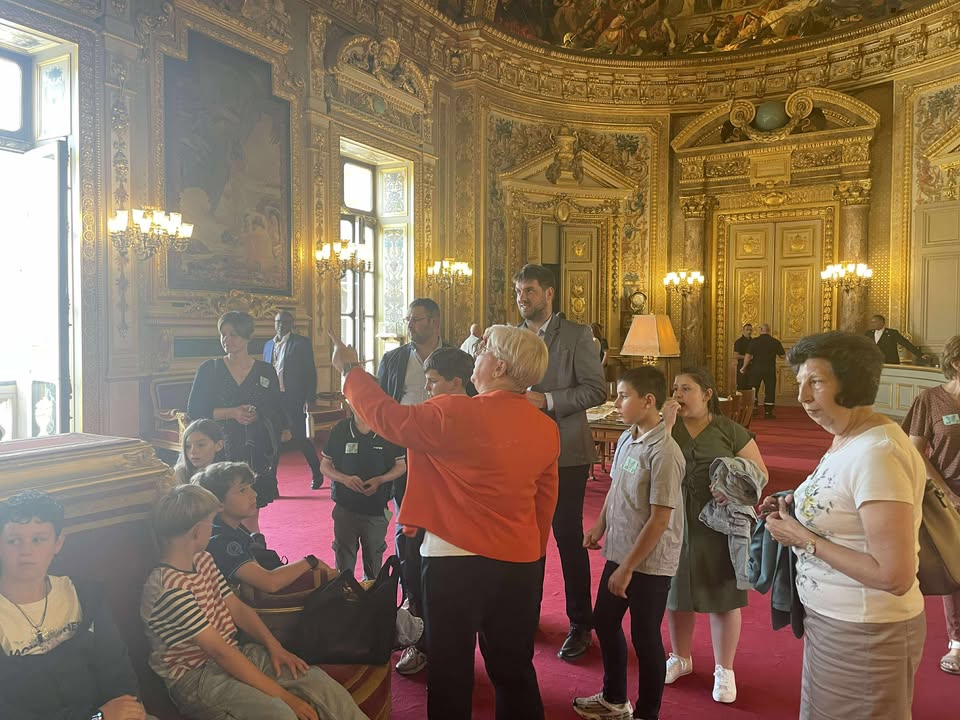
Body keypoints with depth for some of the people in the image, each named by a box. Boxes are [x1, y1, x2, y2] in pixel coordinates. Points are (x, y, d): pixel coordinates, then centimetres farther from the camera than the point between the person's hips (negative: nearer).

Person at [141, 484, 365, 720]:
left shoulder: (203, 560, 5)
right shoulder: (170, 589, -22)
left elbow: (238, 608, 9)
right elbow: (220, 652, -25)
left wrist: (274, 646, -8)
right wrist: (283, 695, -24)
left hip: (234, 654, 8)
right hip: (195, 676, -8)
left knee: (318, 680, -11)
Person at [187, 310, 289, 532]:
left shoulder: (266, 371, 6)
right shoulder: (208, 370, 4)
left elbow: (275, 412, 11)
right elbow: (194, 412, 0)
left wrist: (283, 431, -9)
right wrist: (231, 413, -12)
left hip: (257, 453, 1)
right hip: (222, 452, 0)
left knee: (251, 516, 4)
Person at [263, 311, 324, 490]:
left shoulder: (302, 342, -2)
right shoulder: (269, 345, 15)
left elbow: (310, 371, -5)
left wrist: (309, 398, -11)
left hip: (293, 399, -5)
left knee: (299, 438, 0)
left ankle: (317, 474, 20)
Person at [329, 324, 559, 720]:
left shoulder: (454, 414, -18)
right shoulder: (547, 428, 0)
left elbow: (386, 415, -7)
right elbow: (545, 500, 7)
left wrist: (350, 369, 8)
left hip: (457, 560, -5)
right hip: (522, 562, 6)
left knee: (451, 669, 14)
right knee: (514, 668, 20)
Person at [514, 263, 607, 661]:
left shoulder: (576, 336, -5)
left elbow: (596, 389, -12)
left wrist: (547, 400, -19)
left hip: (564, 452, -4)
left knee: (569, 539, 5)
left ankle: (580, 625, 21)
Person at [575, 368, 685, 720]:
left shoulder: (664, 453, -23)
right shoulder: (626, 439, 1)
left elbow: (660, 520, -23)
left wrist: (627, 568, -19)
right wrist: (599, 526, 7)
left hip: (650, 563, -8)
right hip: (619, 552, 8)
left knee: (644, 638, 8)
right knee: (604, 622, 20)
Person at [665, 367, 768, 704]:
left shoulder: (731, 432, -5)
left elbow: (760, 472, -3)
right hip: (675, 525, 3)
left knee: (723, 597, 8)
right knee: (676, 593, 14)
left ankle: (724, 670, 28)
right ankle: (681, 658, 37)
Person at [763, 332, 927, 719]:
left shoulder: (877, 454, -26)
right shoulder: (845, 440, 3)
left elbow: (894, 576, -28)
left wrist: (804, 539, -21)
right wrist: (797, 511, 0)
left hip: (863, 633, -9)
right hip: (831, 618, 9)